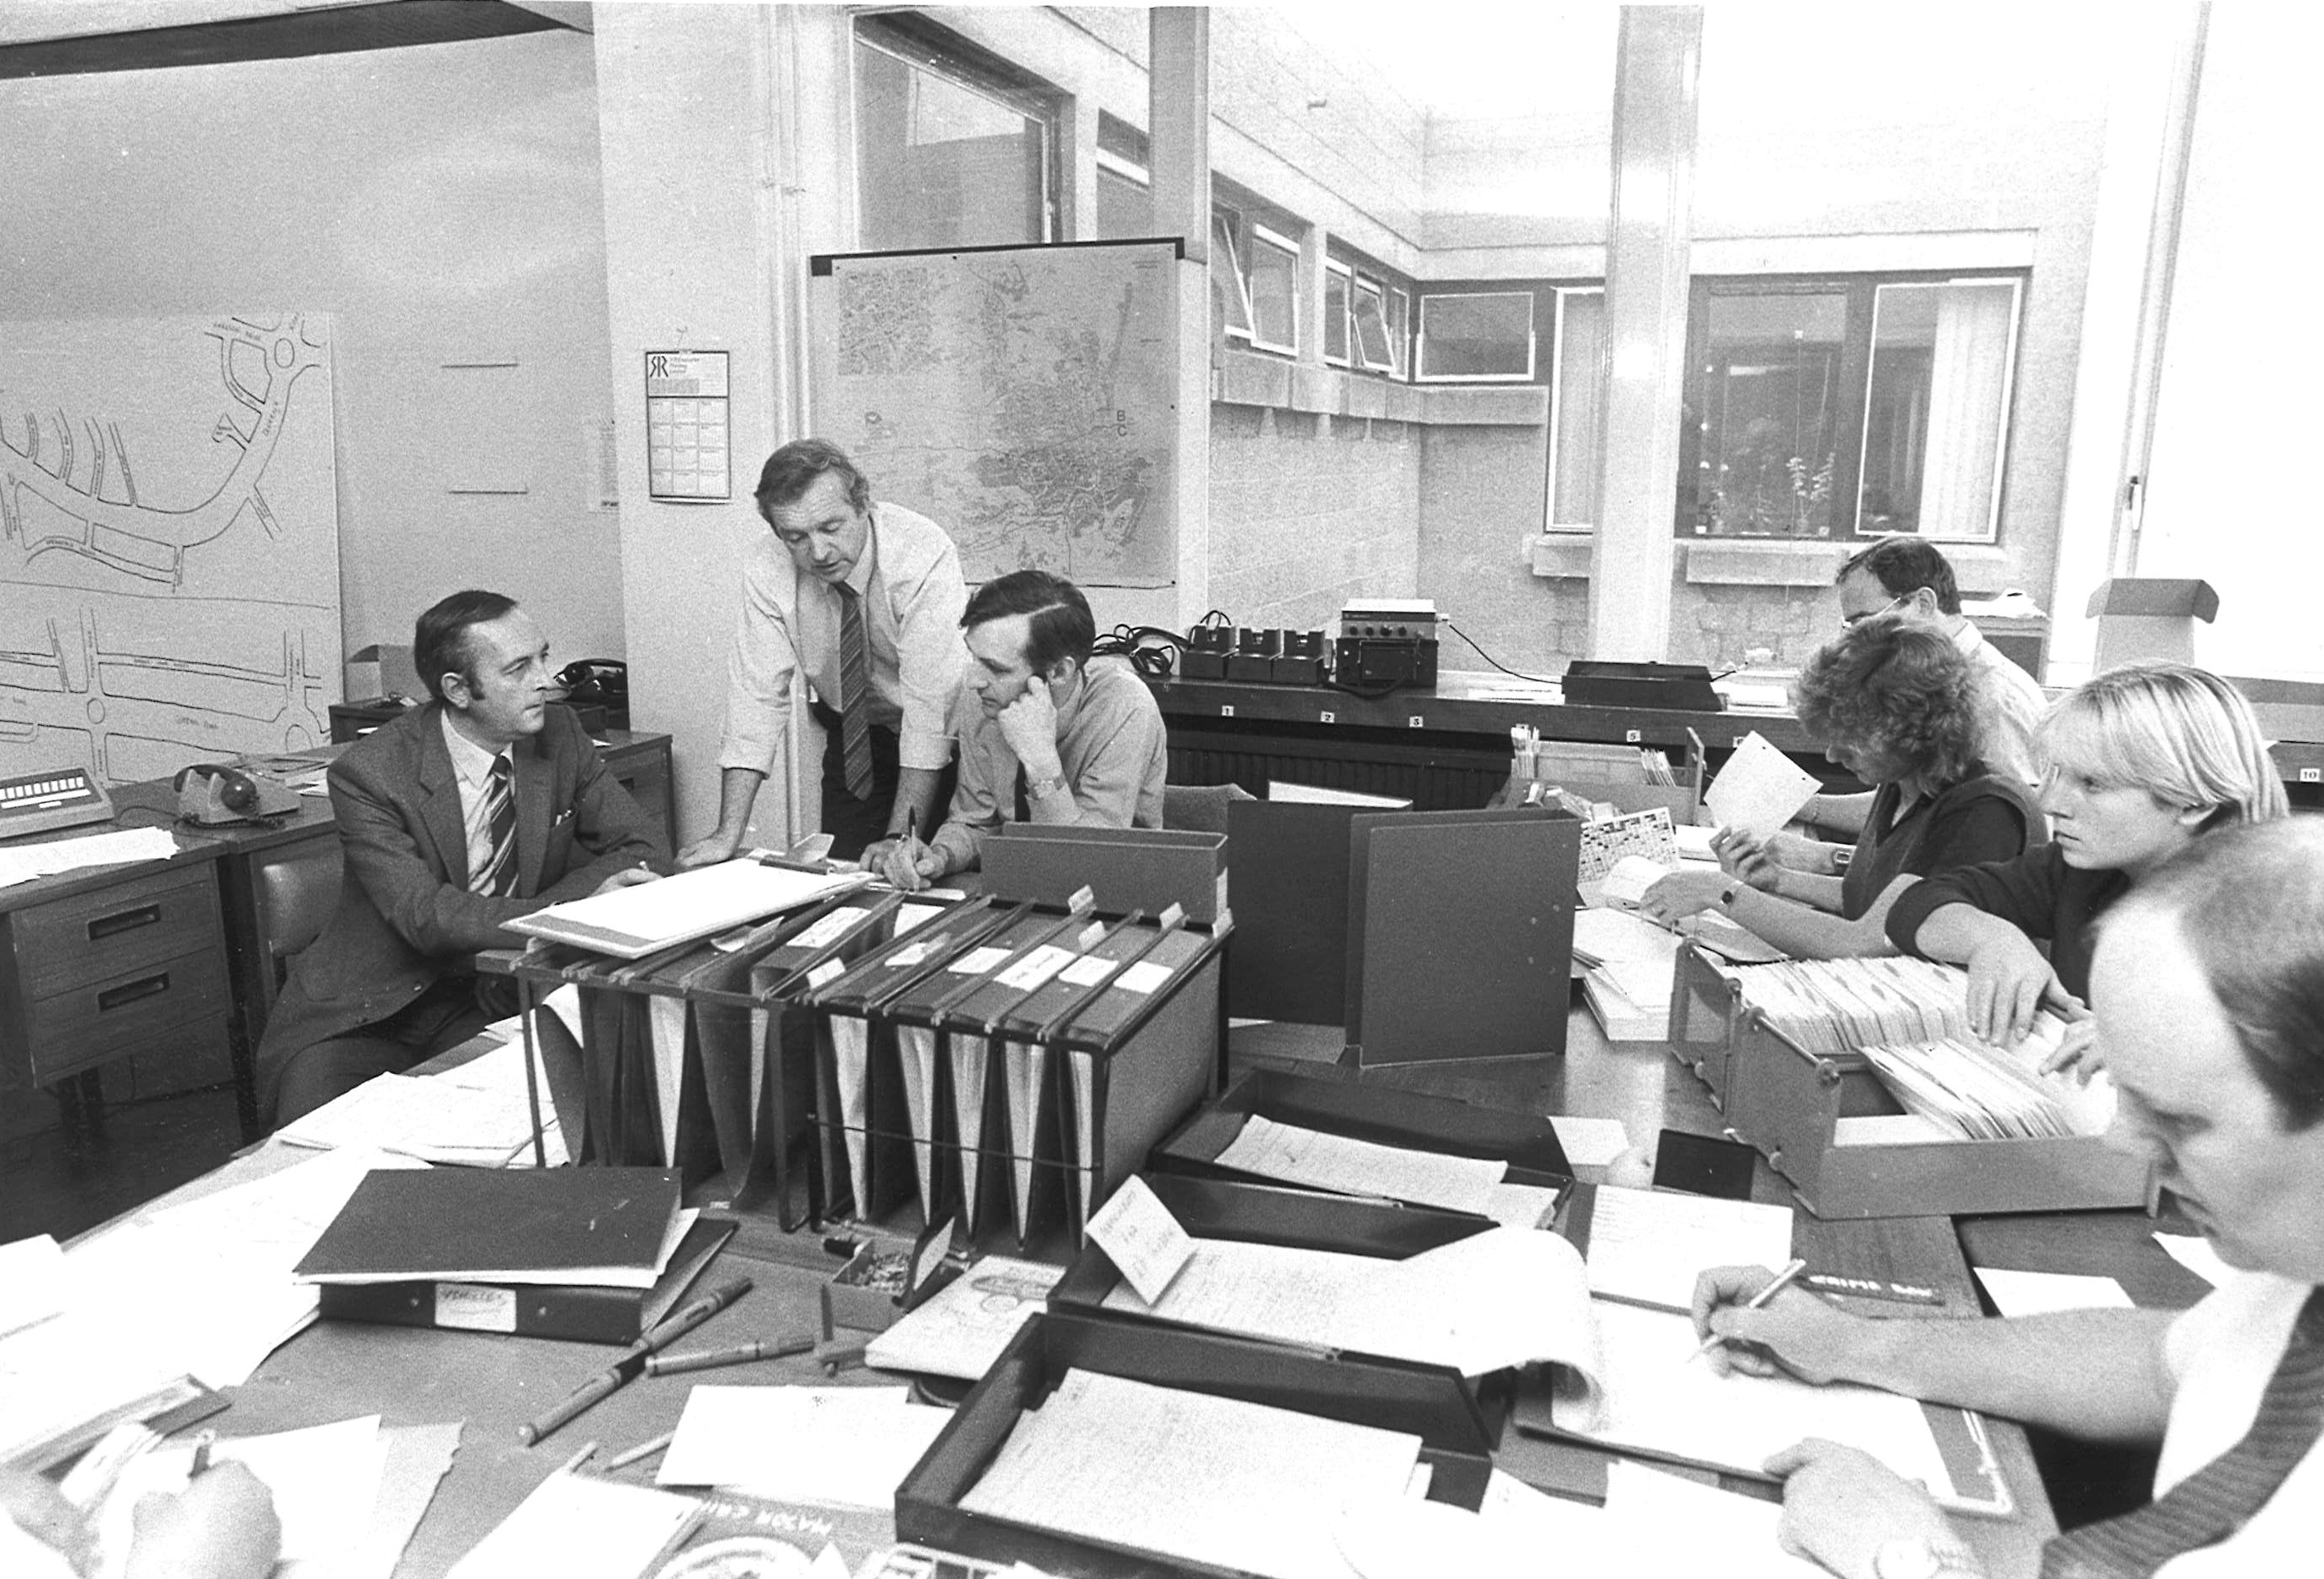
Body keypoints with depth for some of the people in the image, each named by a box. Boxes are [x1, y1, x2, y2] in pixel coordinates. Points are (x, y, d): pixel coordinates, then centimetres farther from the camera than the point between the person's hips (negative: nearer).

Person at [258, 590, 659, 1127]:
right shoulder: (369, 772, -15)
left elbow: (632, 850, 1)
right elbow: (425, 916, -23)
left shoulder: (560, 735, -3)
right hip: (368, 1015, -4)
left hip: (499, 998, 4)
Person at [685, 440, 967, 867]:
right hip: (852, 736, 3)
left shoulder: (924, 555, -30)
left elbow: (932, 701, -33)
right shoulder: (767, 572, -18)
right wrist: (729, 833, -24)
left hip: (947, 739, -3)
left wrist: (902, 839, -37)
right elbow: (757, 694, -17)